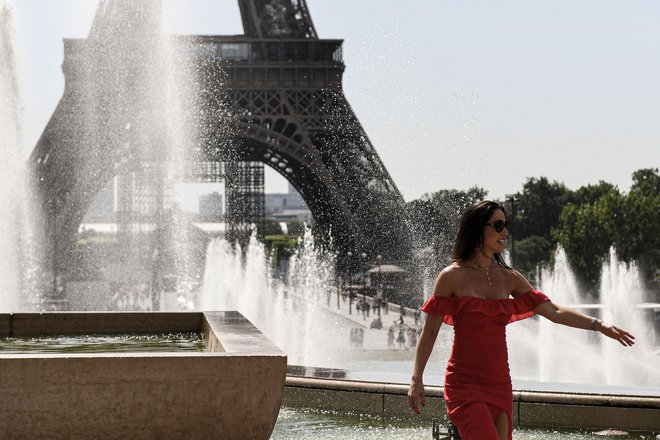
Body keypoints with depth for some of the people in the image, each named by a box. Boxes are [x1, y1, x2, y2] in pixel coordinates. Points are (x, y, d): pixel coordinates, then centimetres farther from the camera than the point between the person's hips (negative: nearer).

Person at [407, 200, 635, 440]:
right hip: (465, 382, -6)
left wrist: (599, 325, 3)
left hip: (499, 383, 6)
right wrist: (416, 379, -7)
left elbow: (553, 311, 12)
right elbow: (430, 331, -1)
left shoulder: (509, 278, 12)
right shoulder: (453, 276, -3)